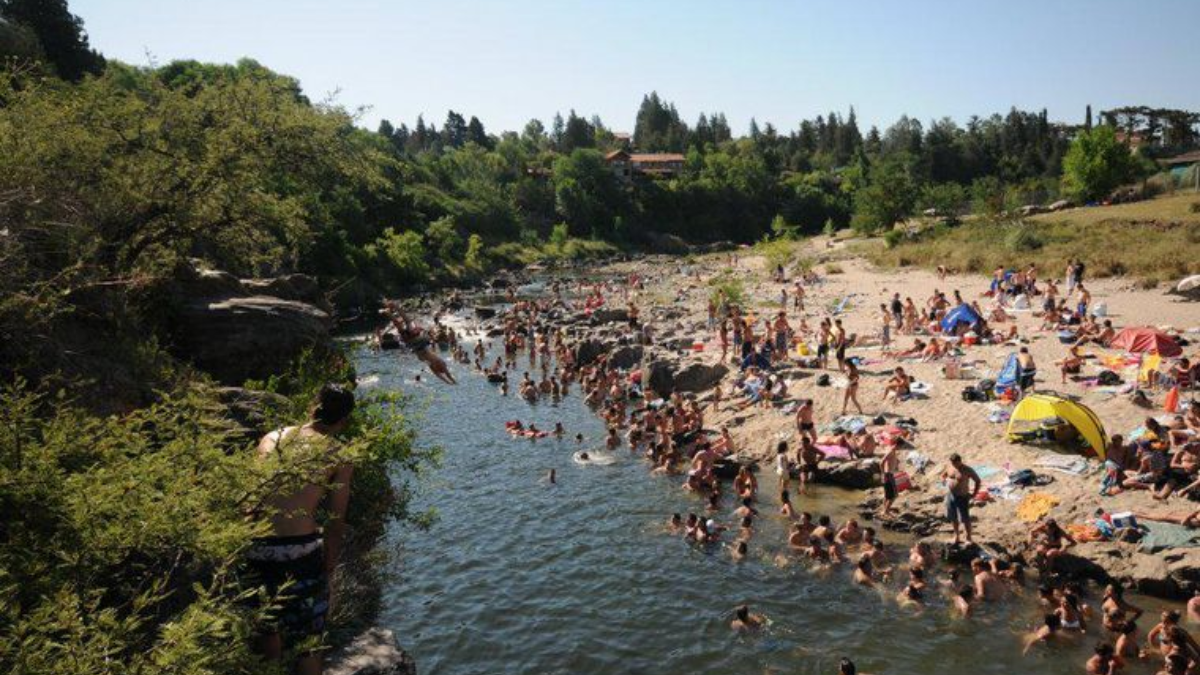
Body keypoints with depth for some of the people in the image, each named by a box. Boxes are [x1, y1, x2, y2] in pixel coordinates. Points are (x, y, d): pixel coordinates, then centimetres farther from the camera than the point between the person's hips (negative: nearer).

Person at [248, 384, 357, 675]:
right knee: (308, 640, 12)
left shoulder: (271, 438, 12)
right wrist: (328, 570, 9)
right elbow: (336, 522, 1)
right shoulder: (339, 455, 3)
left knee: (270, 628, 25)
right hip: (300, 550, -4)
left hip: (257, 547, 4)